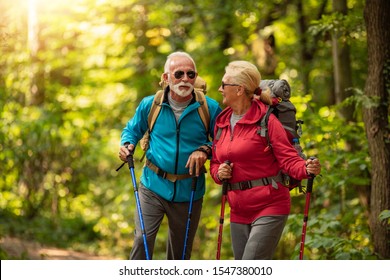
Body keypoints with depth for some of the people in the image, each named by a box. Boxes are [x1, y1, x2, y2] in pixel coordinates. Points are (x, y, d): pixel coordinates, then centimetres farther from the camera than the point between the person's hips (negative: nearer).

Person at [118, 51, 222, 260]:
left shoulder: (210, 108, -7)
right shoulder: (150, 104, -3)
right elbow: (132, 130, 14)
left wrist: (205, 150, -17)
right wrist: (126, 145, -7)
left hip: (189, 192, 0)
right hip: (153, 187, 0)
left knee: (181, 250, 13)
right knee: (142, 239, -15)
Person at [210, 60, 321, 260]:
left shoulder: (266, 120, -10)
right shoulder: (221, 122, 10)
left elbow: (288, 159, -12)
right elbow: (215, 163, 20)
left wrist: (306, 169, -33)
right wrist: (219, 172, -3)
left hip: (269, 207, -7)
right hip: (239, 211, 7)